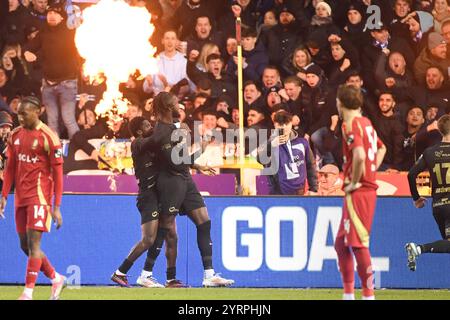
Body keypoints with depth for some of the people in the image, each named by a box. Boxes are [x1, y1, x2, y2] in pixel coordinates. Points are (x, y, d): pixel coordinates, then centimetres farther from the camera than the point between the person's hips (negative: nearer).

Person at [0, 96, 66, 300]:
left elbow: (58, 173, -9)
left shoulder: (47, 137, -10)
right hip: (21, 197, 7)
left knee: (33, 242, -12)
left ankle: (28, 293, -13)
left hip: (40, 196, -7)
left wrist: (56, 207, -12)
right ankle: (56, 279, 27)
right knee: (25, 245, 10)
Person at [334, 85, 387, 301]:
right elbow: (381, 148, 32)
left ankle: (368, 295, -10)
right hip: (369, 187, 10)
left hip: (358, 192, -10)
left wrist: (355, 182, -16)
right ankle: (348, 295, 20)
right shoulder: (366, 123, 15)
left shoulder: (350, 124, -13)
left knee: (359, 245, -9)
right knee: (341, 244, 16)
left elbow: (359, 155, -29)